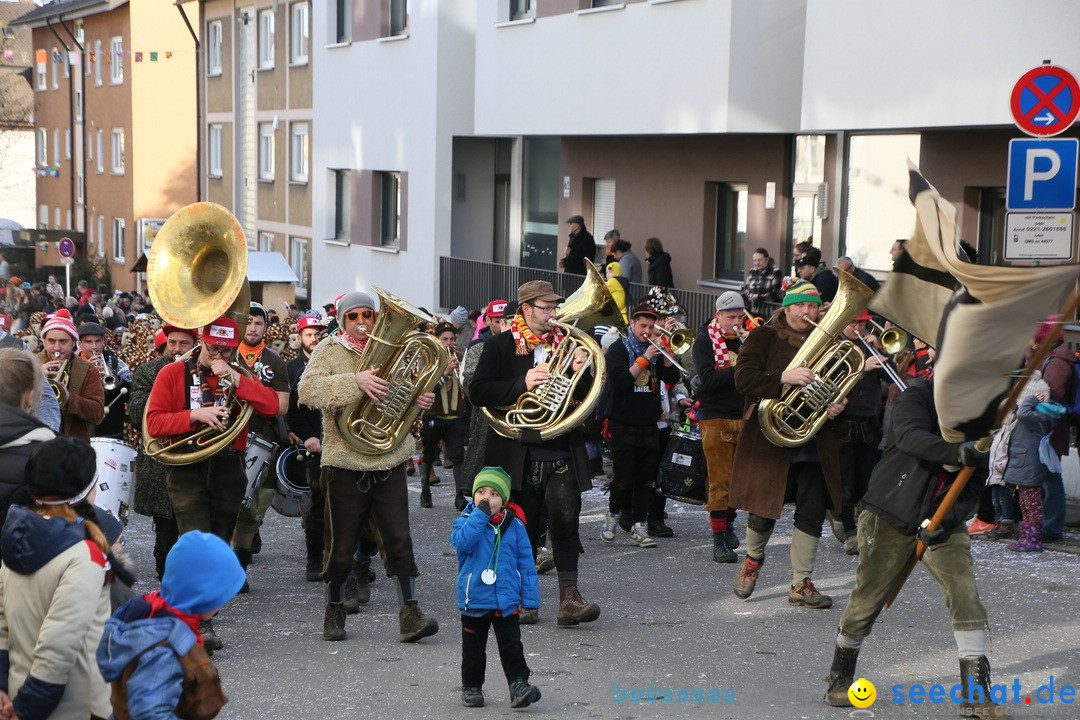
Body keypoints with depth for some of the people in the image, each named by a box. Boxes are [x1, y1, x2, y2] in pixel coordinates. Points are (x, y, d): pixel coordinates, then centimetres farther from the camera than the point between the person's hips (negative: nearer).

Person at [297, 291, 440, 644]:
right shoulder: (328, 351, 0)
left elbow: (413, 389, 23)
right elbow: (308, 391, -18)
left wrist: (424, 399, -1)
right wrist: (355, 382, -29)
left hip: (390, 462, 3)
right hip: (346, 463, -3)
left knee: (399, 539, -5)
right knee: (341, 546, 6)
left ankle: (410, 614, -4)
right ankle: (334, 612, 25)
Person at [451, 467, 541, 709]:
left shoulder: (514, 524, -1)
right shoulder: (467, 520, -3)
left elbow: (525, 562, 2)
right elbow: (461, 543, -25)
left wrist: (529, 597, -1)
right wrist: (480, 515, -26)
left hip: (506, 600, 0)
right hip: (474, 599, 0)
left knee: (511, 646, -2)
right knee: (473, 649, 12)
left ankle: (519, 685, 0)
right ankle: (471, 687, 25)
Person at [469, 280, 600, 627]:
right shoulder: (500, 346, 3)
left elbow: (588, 398, 14)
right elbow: (478, 392, -8)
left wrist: (581, 374, -8)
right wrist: (522, 384, -19)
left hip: (562, 453, 2)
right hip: (519, 453, -2)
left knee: (566, 520, -10)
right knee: (523, 527, 6)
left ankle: (569, 597, -9)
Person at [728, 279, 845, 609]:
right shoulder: (763, 338, -1)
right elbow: (743, 379, -13)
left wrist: (837, 405, -4)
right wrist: (784, 377, -26)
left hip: (814, 444, 4)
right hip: (770, 440, -4)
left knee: (812, 513, -1)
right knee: (764, 512, 2)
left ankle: (801, 584, 9)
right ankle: (753, 558, 33)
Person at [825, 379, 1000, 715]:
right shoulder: (918, 397, -12)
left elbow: (974, 482, 2)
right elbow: (910, 436, -33)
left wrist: (948, 519, -14)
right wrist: (958, 451, -48)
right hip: (889, 518, -4)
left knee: (966, 597, -9)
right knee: (866, 602, 4)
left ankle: (976, 694, 0)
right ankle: (840, 676, 28)